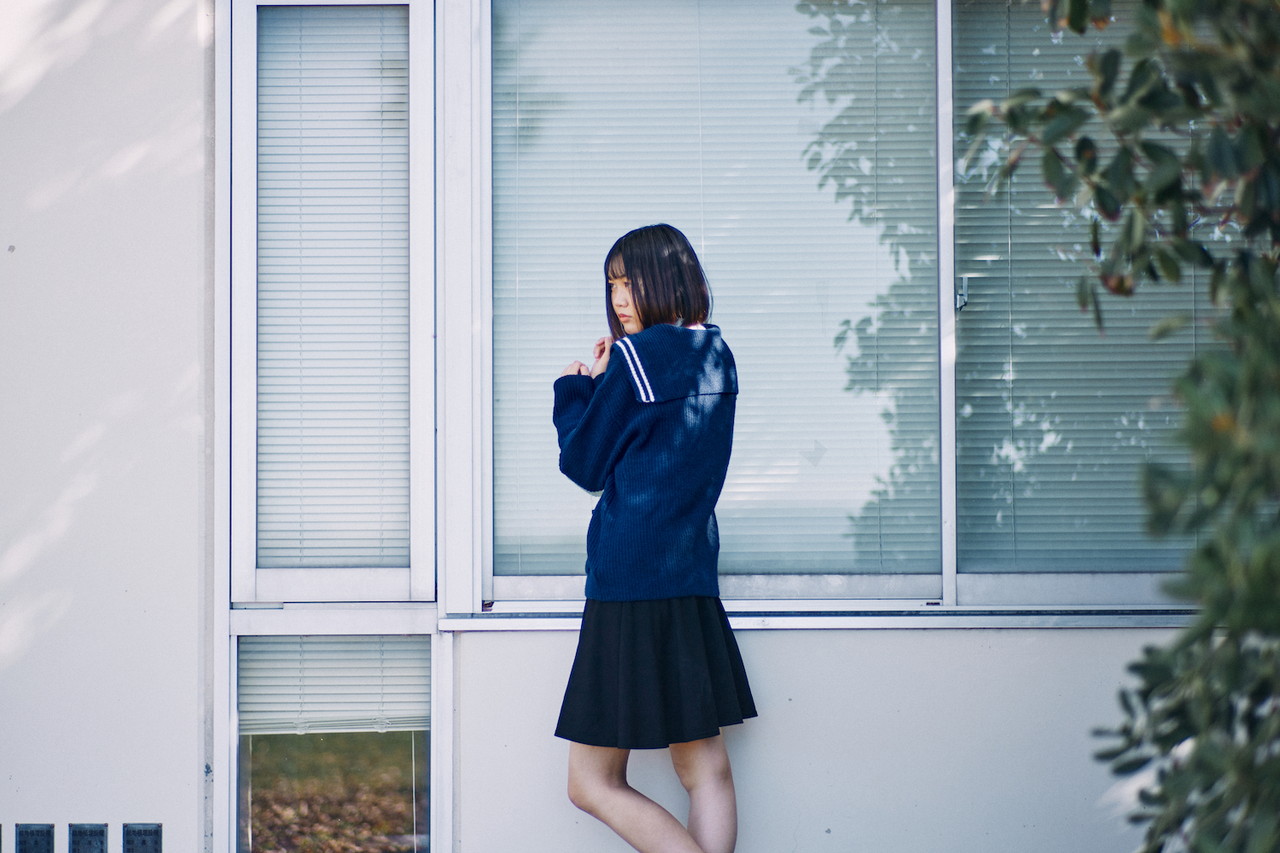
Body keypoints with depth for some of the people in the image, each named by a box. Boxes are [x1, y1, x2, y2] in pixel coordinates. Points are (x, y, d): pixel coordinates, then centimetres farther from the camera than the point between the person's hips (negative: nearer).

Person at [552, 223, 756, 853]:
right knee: (705, 770, 7)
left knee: (593, 784, -3)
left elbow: (585, 466, -2)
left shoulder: (633, 357, -10)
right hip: (696, 582, 8)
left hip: (630, 583, -8)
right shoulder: (716, 357, 11)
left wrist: (575, 389, 12)